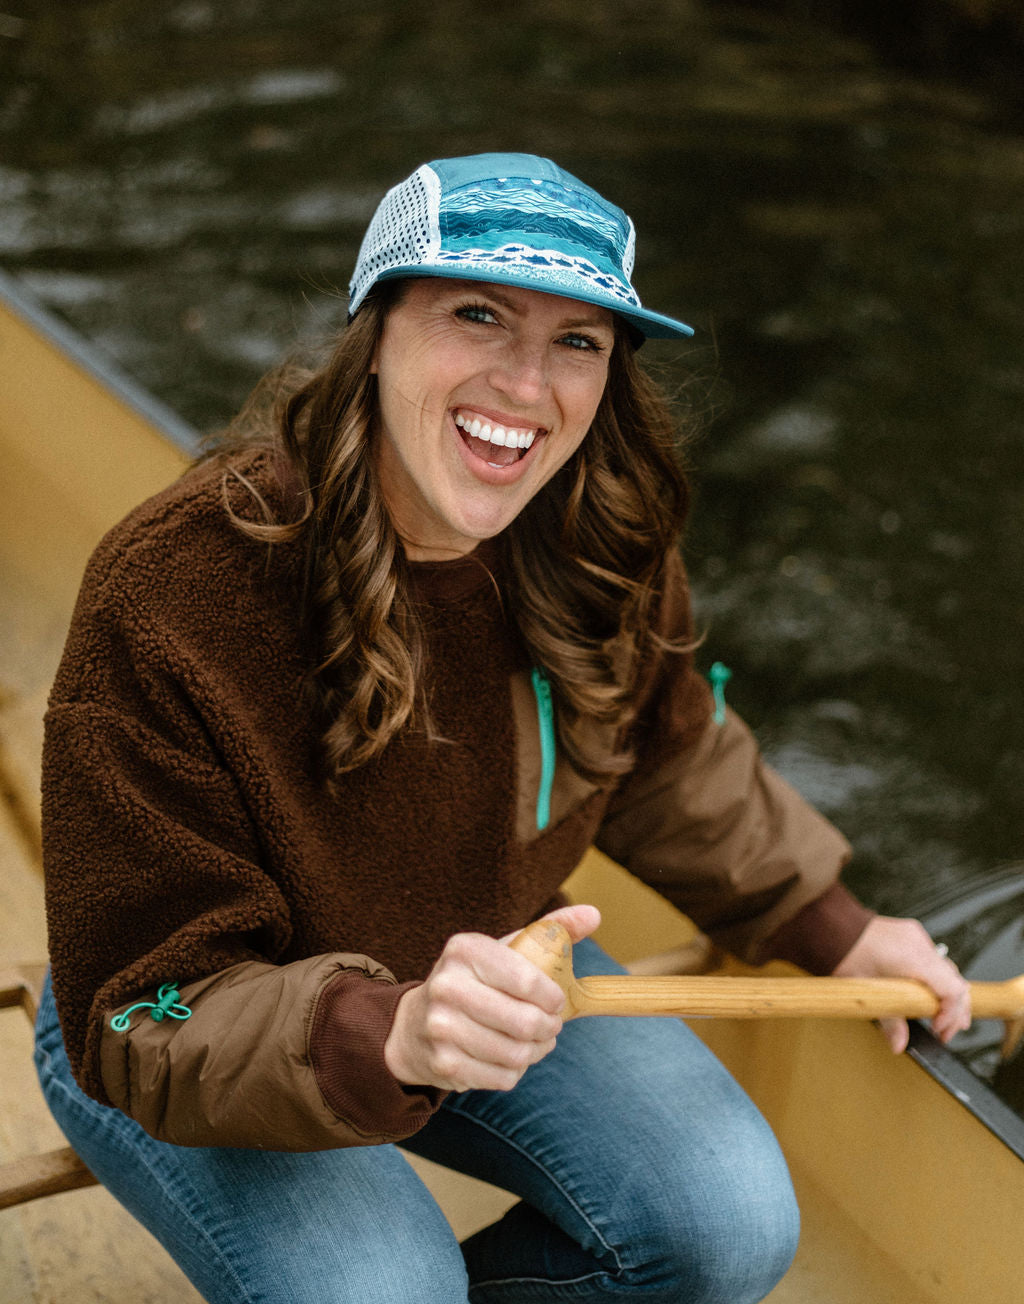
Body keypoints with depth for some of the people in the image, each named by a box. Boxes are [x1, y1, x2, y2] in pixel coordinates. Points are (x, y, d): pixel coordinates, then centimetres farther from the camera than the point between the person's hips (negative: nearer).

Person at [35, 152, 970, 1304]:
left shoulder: (603, 545, -15)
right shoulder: (169, 592, -33)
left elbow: (661, 756, 8)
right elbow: (149, 1017, -30)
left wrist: (833, 930, 10)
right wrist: (389, 1035, -48)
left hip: (483, 964, 5)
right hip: (186, 1055, -4)